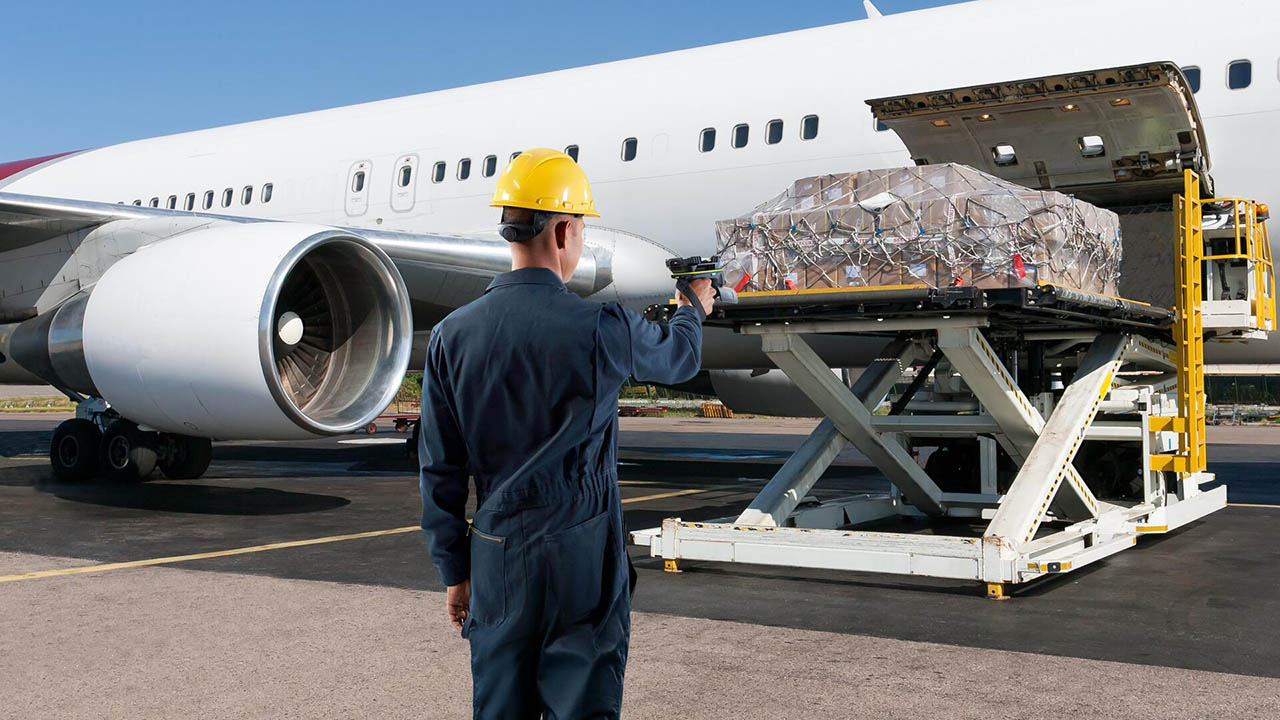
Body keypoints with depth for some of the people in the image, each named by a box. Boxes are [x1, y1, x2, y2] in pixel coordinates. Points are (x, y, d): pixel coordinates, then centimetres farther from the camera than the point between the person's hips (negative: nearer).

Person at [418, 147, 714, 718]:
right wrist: (694, 310, 34)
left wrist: (454, 569, 12)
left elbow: (439, 469, 2)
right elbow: (679, 358, 11)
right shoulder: (601, 329, -12)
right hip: (583, 560, -3)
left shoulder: (452, 335, -3)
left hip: (496, 557, 4)